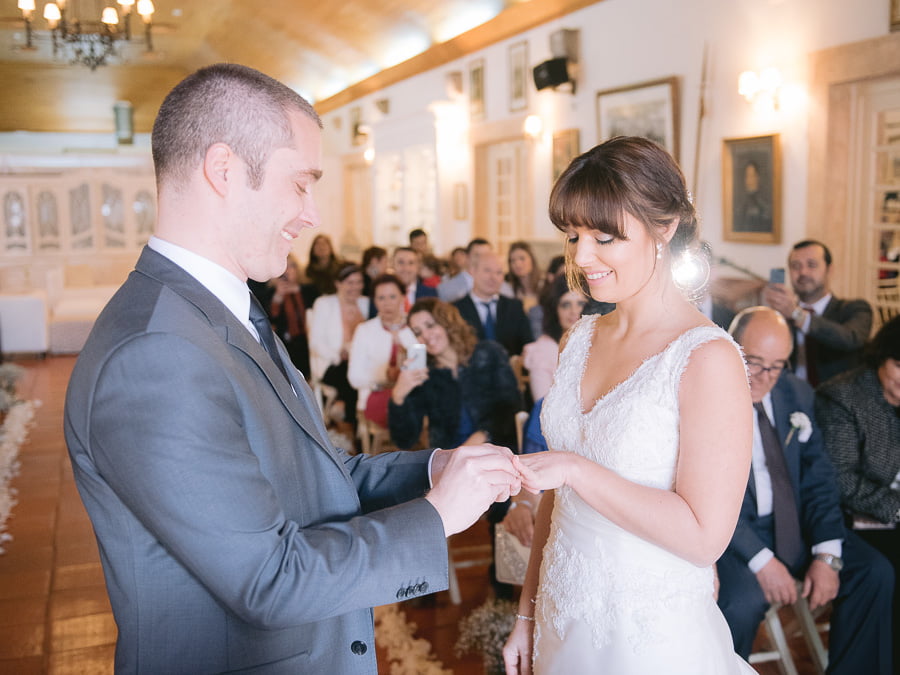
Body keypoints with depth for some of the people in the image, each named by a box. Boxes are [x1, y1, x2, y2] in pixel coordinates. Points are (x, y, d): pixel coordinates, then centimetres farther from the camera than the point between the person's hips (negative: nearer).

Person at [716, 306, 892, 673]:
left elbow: (817, 478, 6)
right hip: (730, 533, -6)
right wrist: (760, 560, -23)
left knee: (875, 572, -11)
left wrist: (827, 554, -7)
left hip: (793, 524, 6)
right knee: (743, 601, -32)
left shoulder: (797, 393, 7)